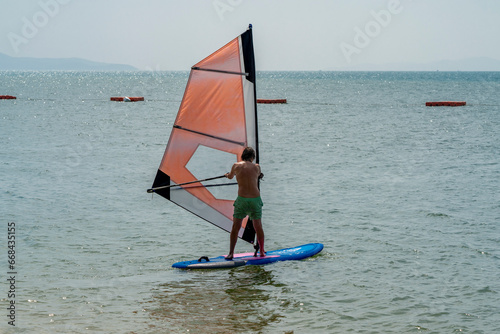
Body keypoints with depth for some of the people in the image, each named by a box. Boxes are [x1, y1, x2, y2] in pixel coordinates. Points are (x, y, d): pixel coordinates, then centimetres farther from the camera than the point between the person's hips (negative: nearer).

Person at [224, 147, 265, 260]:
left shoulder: (236, 166, 3)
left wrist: (228, 175, 47)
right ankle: (262, 252, 23)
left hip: (242, 199, -1)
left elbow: (230, 176, 22)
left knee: (235, 227, 4)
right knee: (258, 227, 15)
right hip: (256, 199, 2)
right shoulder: (257, 167, 5)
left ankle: (231, 253, 0)